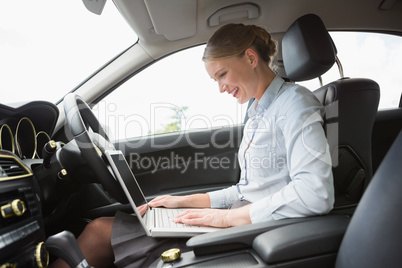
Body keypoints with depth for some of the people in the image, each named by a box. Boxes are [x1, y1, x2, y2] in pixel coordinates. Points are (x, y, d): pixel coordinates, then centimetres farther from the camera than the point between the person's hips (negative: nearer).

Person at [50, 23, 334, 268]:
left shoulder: (294, 102, -11)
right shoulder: (258, 112, 15)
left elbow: (316, 194, -24)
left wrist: (228, 216, -21)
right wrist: (186, 201, 10)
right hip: (235, 225, 8)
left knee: (99, 233, -6)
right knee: (100, 228, 3)